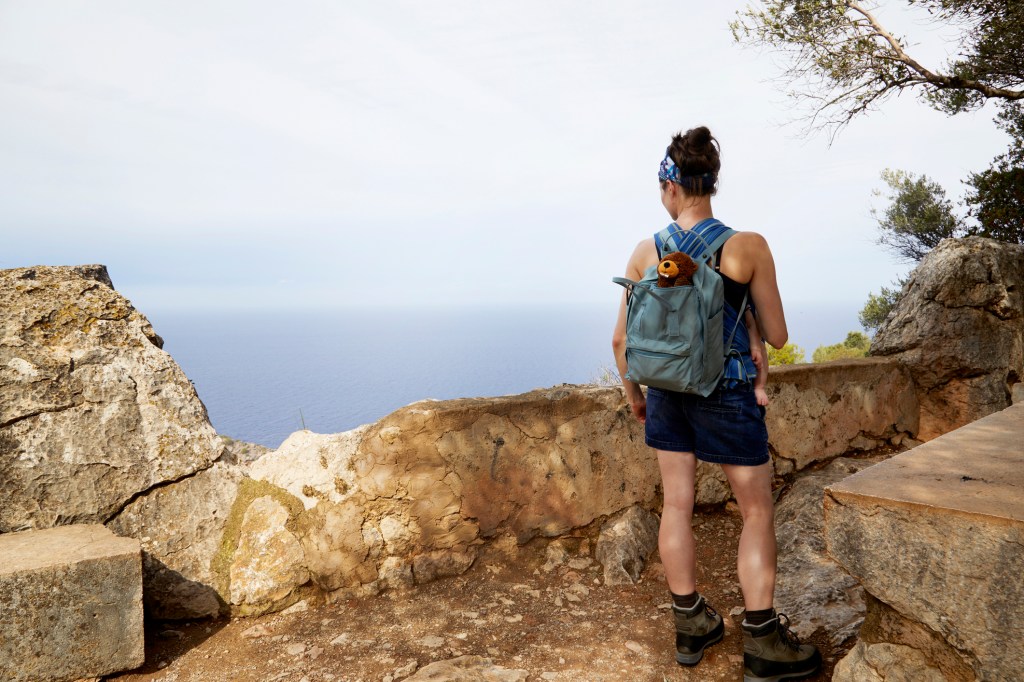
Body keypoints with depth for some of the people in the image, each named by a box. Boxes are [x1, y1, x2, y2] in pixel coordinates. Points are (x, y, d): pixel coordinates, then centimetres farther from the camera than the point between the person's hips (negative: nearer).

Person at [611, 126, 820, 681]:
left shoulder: (645, 253, -4)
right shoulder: (747, 246, -12)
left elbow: (621, 339, 1)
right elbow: (776, 337, -6)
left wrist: (633, 395, 16)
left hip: (667, 390, 4)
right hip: (727, 392, -3)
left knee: (676, 505, 14)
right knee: (757, 513, 12)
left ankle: (690, 626, 29)